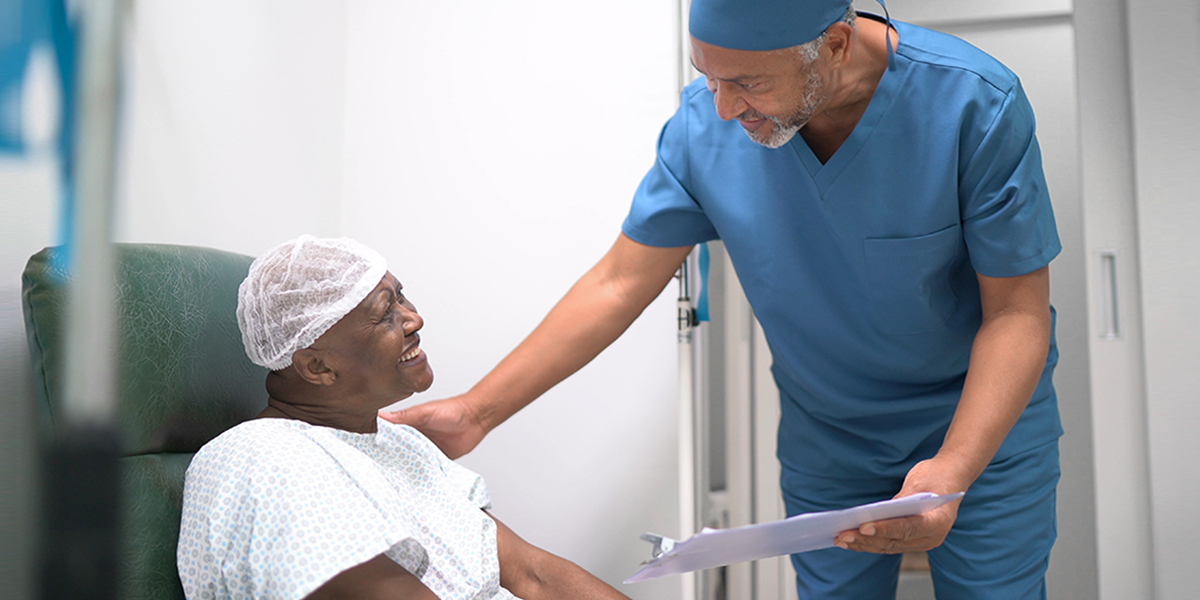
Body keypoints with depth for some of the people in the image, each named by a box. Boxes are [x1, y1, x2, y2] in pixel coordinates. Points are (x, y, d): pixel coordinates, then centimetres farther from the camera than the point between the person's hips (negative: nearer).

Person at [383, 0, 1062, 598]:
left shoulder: (975, 105, -25)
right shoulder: (705, 123, -18)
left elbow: (1017, 310, -20)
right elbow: (619, 285, -12)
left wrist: (952, 471, -35)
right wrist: (477, 410, -15)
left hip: (984, 416, -1)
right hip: (825, 432, 2)